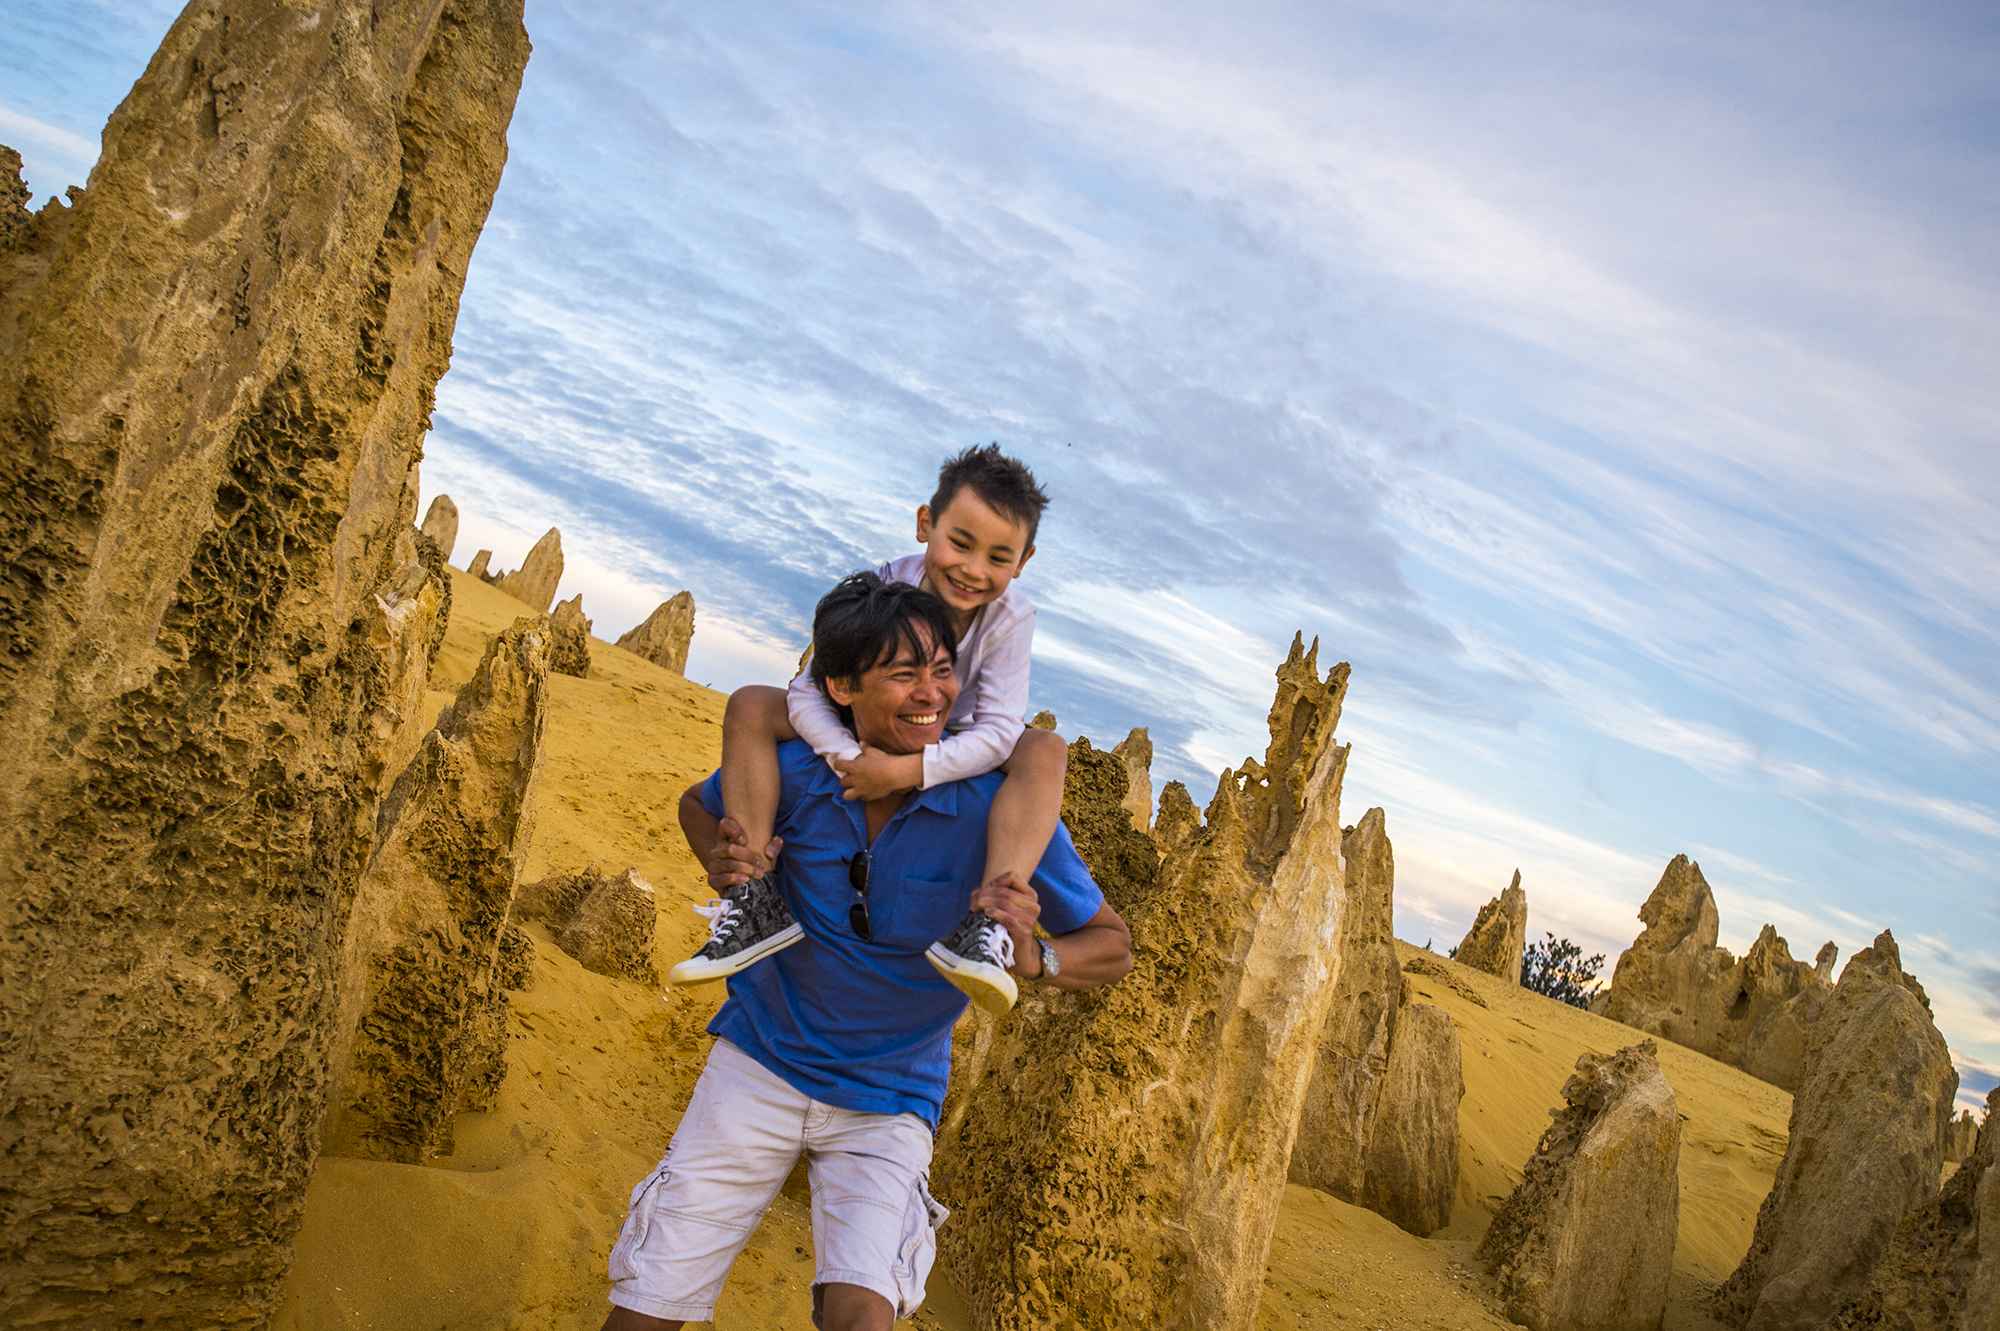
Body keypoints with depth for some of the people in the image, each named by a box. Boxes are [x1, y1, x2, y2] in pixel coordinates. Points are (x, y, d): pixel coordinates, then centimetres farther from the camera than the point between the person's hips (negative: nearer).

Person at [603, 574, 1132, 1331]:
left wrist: (1033, 958, -30)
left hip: (887, 1103, -2)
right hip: (761, 1061, 2)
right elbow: (698, 804, 12)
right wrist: (722, 861, -11)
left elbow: (1113, 947, -9)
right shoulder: (793, 773, -12)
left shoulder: (1000, 809, -18)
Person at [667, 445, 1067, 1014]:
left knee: (1045, 751, -29)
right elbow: (807, 692, -26)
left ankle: (984, 923, -43)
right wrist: (849, 756, -44)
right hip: (861, 740, 1)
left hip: (948, 761, -1)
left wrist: (908, 769, -42)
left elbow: (997, 730, -29)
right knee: (751, 707, -20)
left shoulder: (1011, 617, -23)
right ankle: (754, 900, -26)